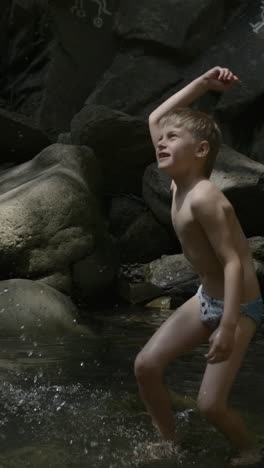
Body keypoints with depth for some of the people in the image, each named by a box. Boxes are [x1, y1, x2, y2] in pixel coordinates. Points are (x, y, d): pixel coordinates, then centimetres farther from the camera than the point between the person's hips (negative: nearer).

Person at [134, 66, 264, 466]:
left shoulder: (203, 198, -27)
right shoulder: (178, 183, -2)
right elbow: (156, 118, 7)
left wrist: (228, 329, -30)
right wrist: (203, 84, 0)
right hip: (206, 298, 8)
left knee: (210, 404, -7)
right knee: (146, 365, 2)